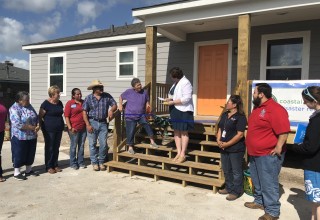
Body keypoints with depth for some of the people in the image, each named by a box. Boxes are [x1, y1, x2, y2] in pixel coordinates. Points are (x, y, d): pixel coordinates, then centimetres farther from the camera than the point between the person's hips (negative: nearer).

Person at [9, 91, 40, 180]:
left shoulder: (29, 106, 7)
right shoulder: (14, 109, -15)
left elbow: (36, 117, 12)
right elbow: (18, 124, -23)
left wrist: (38, 125, -8)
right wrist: (32, 127, -19)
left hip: (32, 136, 7)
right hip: (20, 137, -7)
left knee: (30, 154, 15)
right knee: (19, 155, 4)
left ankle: (28, 170, 30)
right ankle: (17, 173, 18)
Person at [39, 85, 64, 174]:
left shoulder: (60, 103, 8)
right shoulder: (46, 104, -10)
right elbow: (40, 117, -8)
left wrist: (62, 125, 12)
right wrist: (43, 126, -9)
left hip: (59, 129, 6)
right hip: (49, 130, -6)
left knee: (56, 147, 12)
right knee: (49, 148, 2)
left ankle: (55, 165, 22)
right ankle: (49, 167, 12)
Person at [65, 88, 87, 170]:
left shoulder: (84, 102, 11)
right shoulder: (70, 103, -2)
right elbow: (66, 116, -6)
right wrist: (70, 127, -13)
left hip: (83, 128, 4)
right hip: (74, 129, -4)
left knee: (81, 146, 11)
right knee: (73, 146, 4)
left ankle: (81, 162, 21)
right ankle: (73, 163, 16)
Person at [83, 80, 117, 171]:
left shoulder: (107, 96, 1)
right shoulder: (88, 98, -3)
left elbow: (114, 105, 6)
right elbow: (84, 112, -2)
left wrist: (111, 110, -18)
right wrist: (88, 125, -10)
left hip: (103, 123, 1)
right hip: (92, 122, -1)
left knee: (103, 144, 3)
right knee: (92, 144, 5)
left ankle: (101, 162, 20)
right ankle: (94, 162, 19)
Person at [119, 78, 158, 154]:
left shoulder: (144, 92, -1)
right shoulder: (128, 92, -7)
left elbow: (147, 100, 17)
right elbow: (121, 97, 9)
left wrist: (147, 104, -4)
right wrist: (120, 105, -3)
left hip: (141, 115, 2)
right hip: (130, 116, -1)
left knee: (147, 125, -21)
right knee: (130, 132, 1)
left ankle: (152, 142, -11)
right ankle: (130, 147, 19)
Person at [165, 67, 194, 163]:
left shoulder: (185, 83, -14)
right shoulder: (176, 83, 14)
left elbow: (186, 98, -22)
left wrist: (172, 102, -19)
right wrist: (170, 98, 4)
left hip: (183, 111, -9)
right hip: (175, 110, 9)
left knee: (184, 132, 0)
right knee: (176, 131, 9)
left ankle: (183, 154, 6)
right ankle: (178, 153, 16)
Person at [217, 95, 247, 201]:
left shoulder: (240, 117, -14)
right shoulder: (224, 115, 11)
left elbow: (240, 134, -20)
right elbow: (220, 129, 14)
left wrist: (227, 144, -18)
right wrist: (218, 140, -2)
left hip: (236, 149, -8)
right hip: (224, 148, 8)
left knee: (236, 171, 5)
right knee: (226, 170, 19)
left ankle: (236, 191, 19)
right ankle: (229, 188, 35)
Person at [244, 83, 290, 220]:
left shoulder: (275, 109, -20)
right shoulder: (257, 107, 12)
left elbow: (283, 131, -24)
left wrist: (278, 148, -23)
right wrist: (251, 147, 21)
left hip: (268, 154, -10)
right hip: (255, 153, 10)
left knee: (268, 183, -1)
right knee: (257, 181, 22)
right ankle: (259, 201, 39)